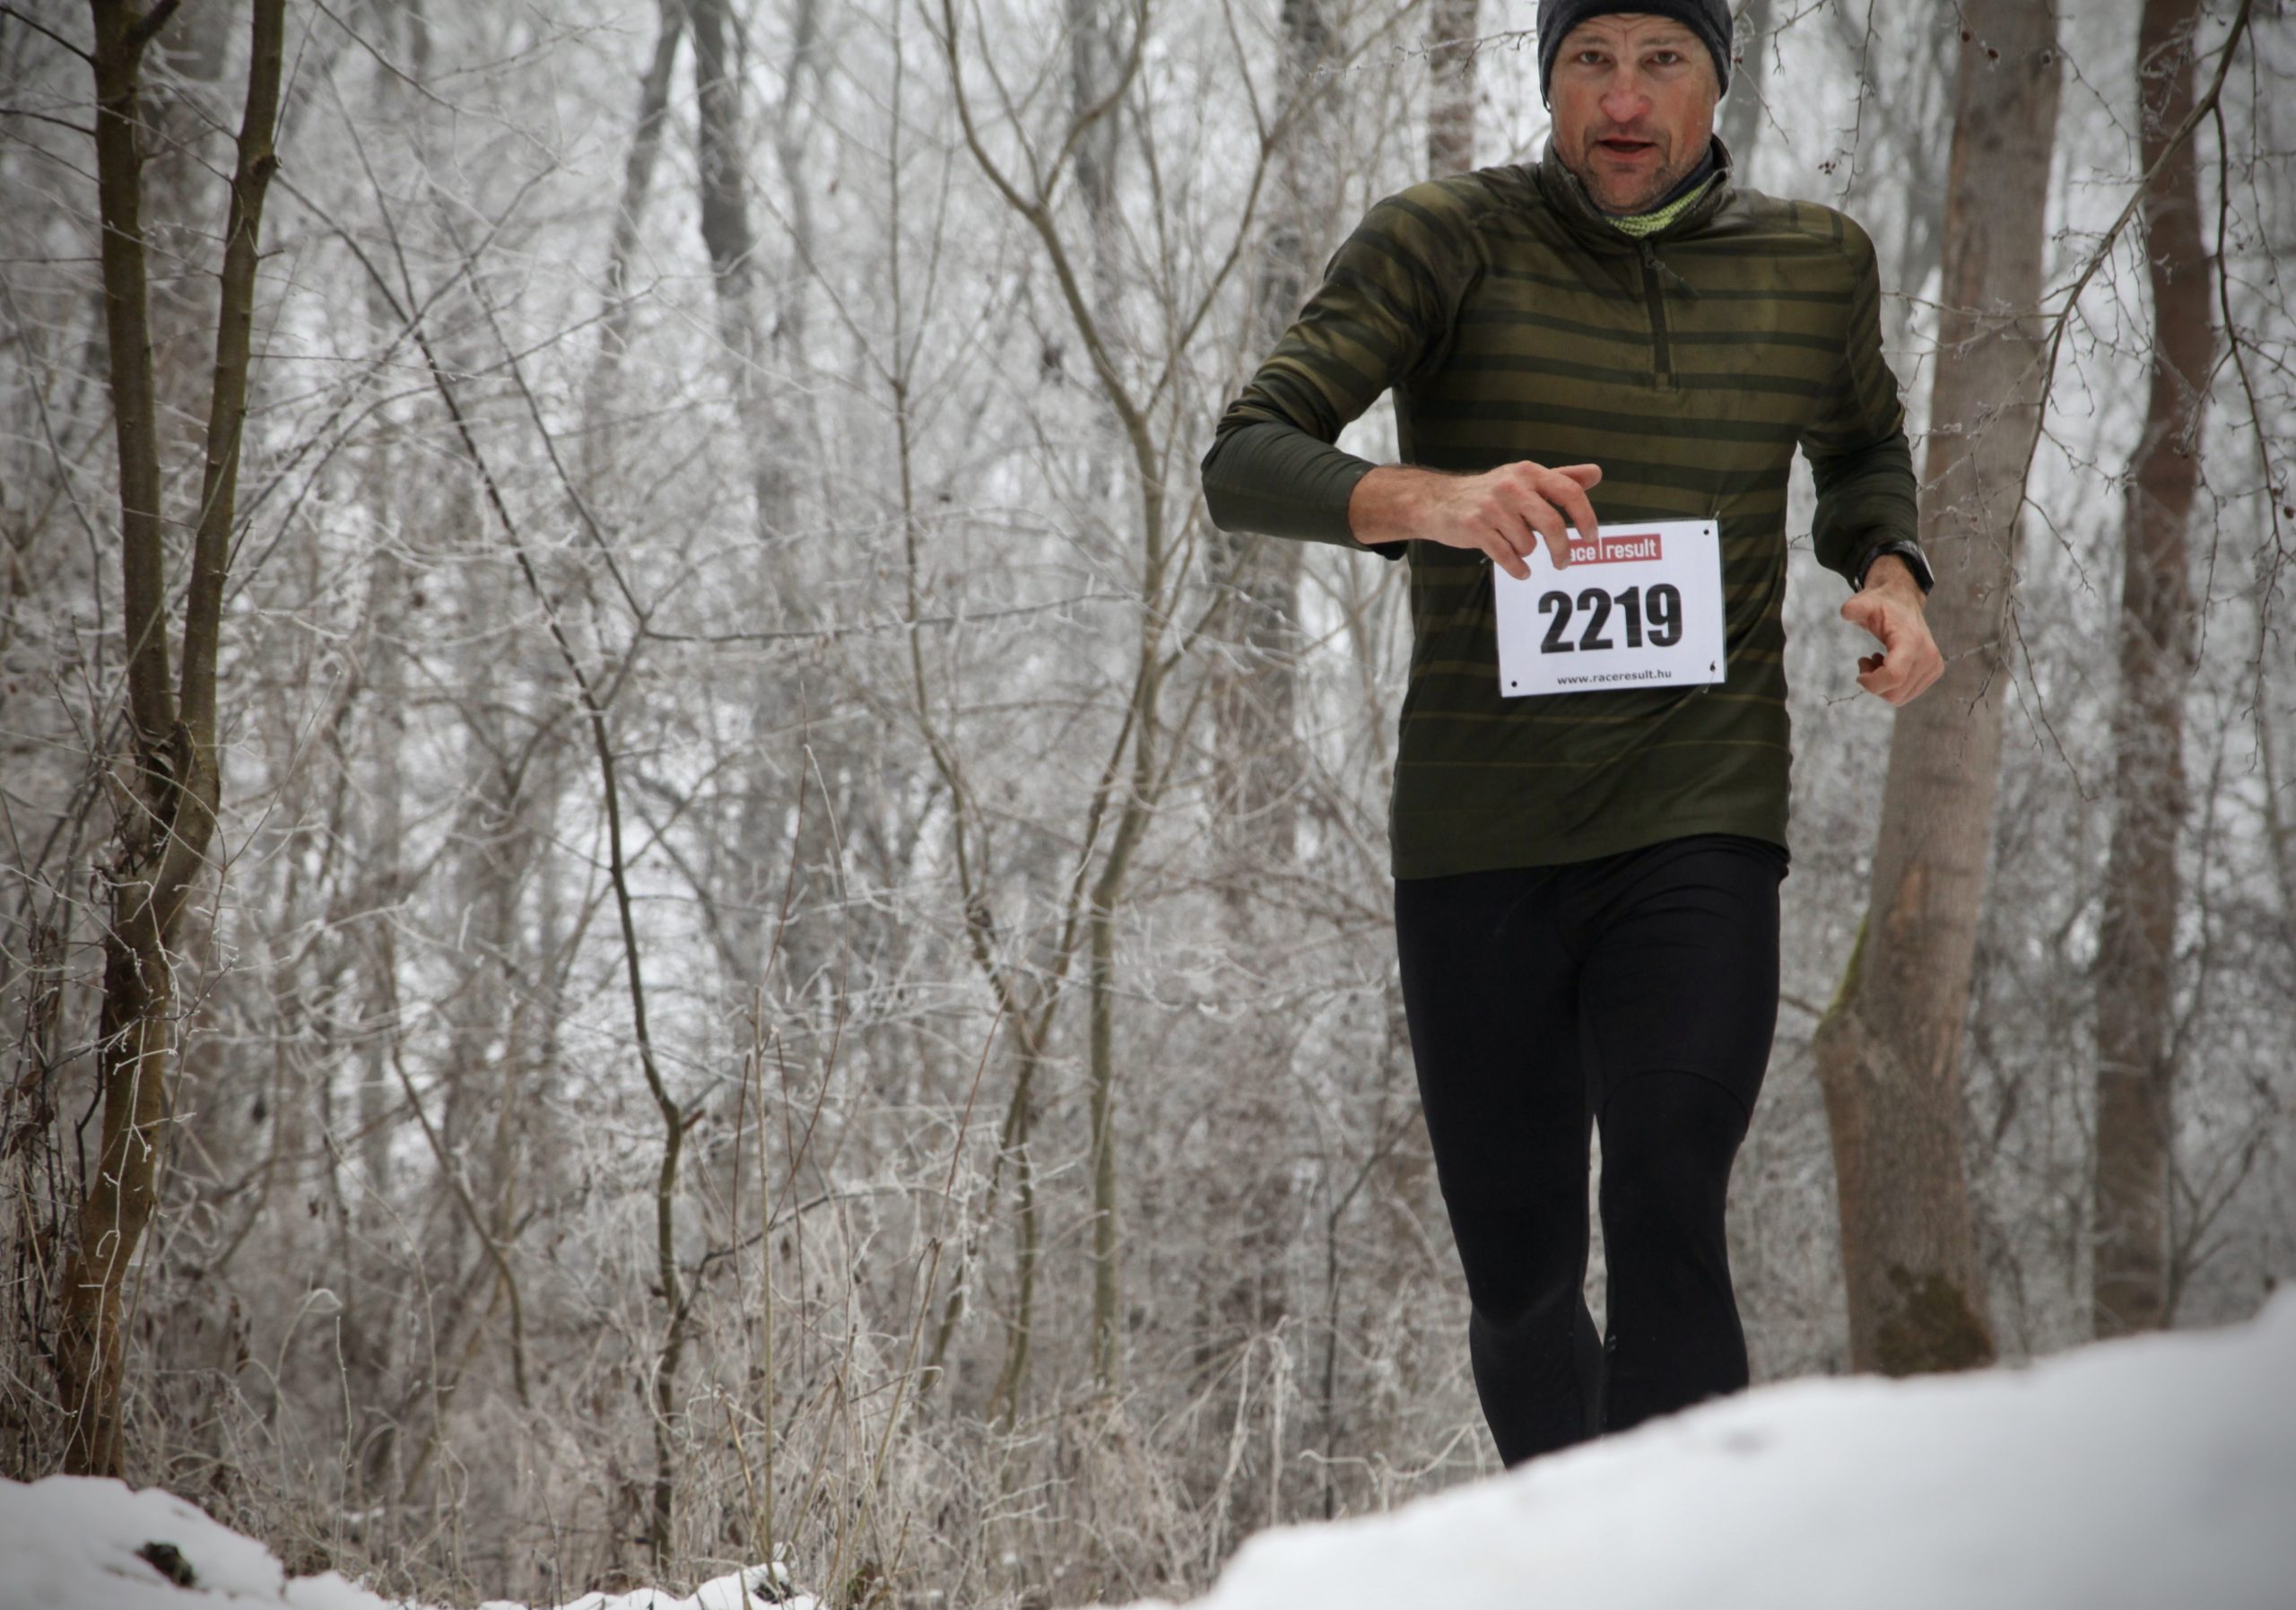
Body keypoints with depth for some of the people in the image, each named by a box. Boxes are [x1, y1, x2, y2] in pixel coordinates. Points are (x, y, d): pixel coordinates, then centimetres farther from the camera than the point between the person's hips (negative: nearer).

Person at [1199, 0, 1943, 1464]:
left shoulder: (1813, 265, 6)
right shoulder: (1446, 244, -3)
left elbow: (1862, 445, 28)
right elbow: (1246, 464, -12)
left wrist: (1889, 577, 5)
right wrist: (1425, 499, -33)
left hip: (1700, 831, 0)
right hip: (1478, 846, 0)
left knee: (1666, 1227, -20)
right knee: (1521, 1281, 9)